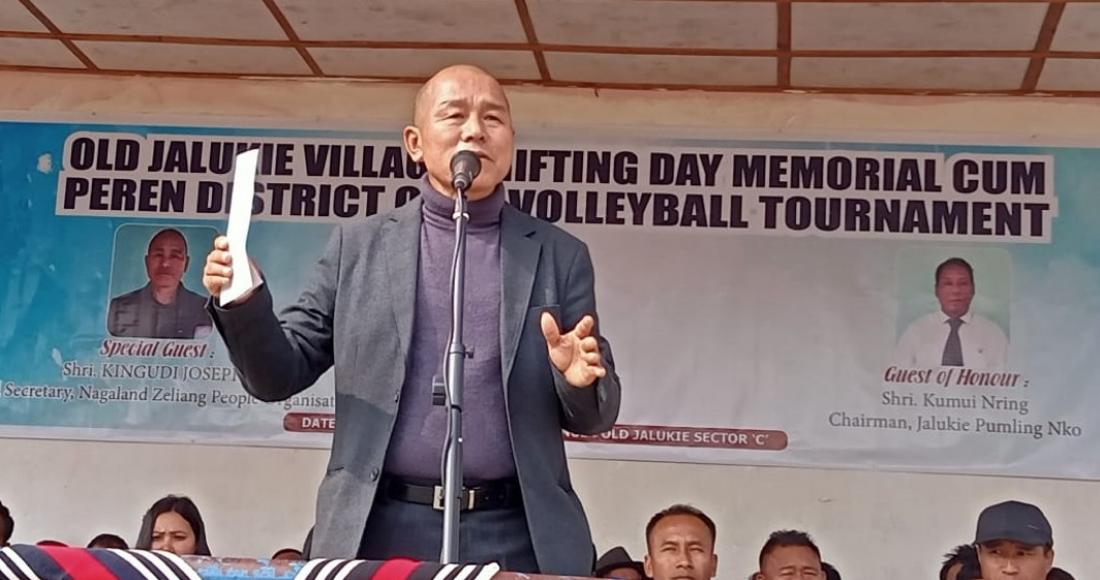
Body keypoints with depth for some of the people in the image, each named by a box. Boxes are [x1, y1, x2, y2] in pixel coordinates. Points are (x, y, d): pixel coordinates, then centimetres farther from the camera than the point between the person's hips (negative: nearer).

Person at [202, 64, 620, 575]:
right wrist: (244, 302, -9)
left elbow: (591, 416, 11)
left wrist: (581, 381, -12)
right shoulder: (359, 245, 10)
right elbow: (279, 375, 10)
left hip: (513, 537, 0)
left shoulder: (559, 255, 10)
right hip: (379, 531, 0)